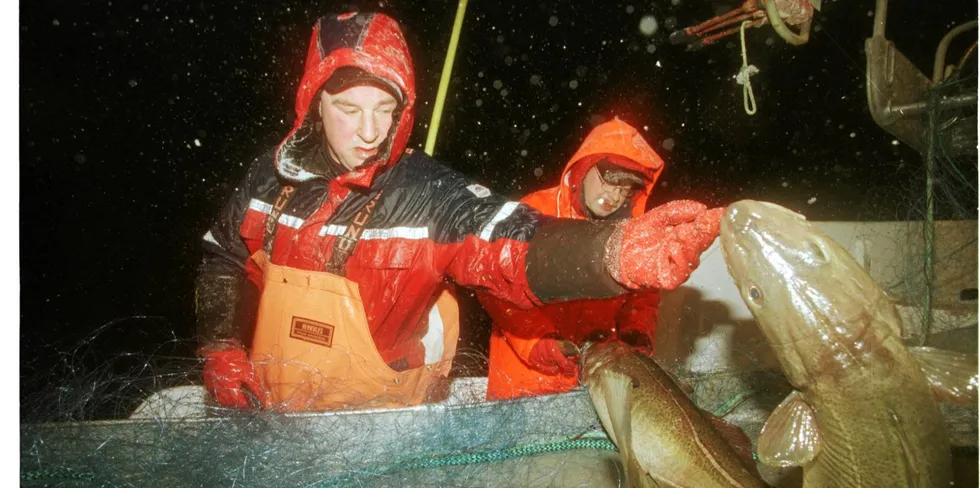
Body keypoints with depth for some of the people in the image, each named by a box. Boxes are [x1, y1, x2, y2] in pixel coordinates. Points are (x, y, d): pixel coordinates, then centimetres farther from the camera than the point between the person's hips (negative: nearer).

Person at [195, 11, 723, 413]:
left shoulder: (430, 195, -19)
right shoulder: (273, 175, -7)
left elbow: (513, 247, -36)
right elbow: (222, 260, 9)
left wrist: (616, 252, -54)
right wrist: (221, 348, -3)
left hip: (378, 425, -3)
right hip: (267, 413, 3)